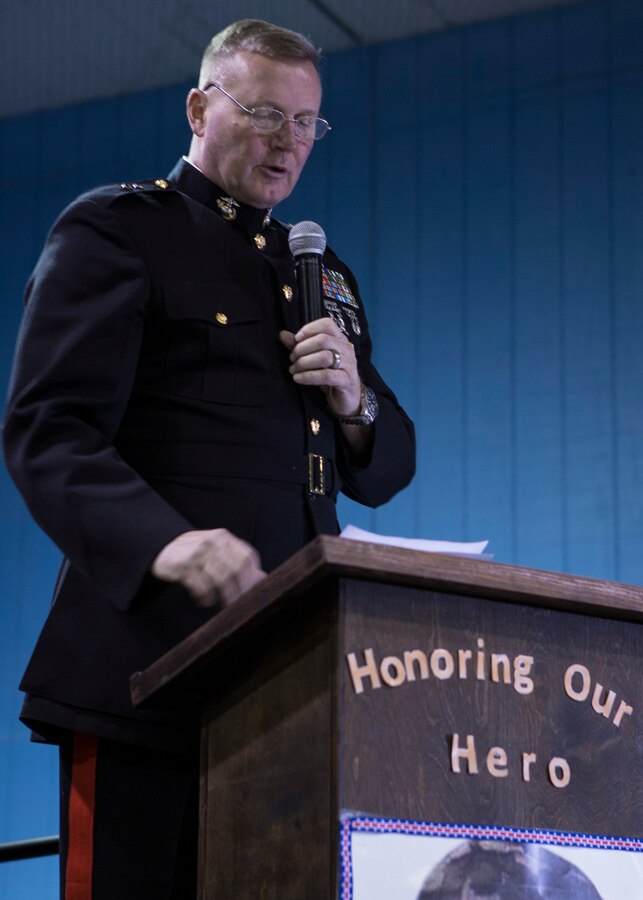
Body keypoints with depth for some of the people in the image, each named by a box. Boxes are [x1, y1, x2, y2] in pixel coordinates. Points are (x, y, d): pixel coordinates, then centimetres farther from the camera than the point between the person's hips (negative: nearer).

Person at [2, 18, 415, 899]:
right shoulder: (113, 231, 3)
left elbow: (384, 473, 25)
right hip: (151, 651, -6)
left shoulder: (324, 271, 24)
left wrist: (353, 403, 1)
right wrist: (163, 542, -29)